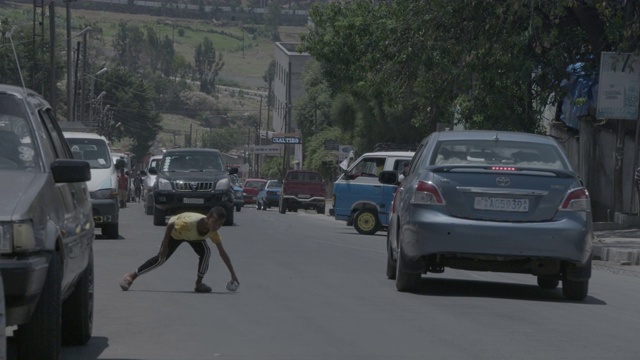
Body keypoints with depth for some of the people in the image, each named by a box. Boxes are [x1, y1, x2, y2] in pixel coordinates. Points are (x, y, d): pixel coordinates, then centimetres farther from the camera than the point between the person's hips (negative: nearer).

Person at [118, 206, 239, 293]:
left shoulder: (213, 231, -31)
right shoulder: (190, 222, -47)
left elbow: (222, 252, -23)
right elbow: (170, 225, -31)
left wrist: (233, 274, -23)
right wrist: (165, 246, -26)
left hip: (195, 236, 4)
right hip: (175, 232, -4)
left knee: (206, 252, -22)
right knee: (161, 258, -11)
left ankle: (199, 283, -8)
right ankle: (132, 276, 0)